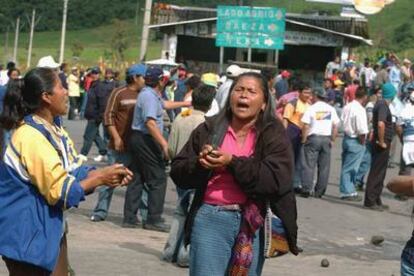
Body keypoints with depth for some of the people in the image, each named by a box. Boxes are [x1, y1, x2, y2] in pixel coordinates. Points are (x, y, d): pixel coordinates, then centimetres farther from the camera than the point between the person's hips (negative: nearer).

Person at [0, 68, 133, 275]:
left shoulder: (54, 129, 6)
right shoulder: (31, 137, -24)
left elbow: (75, 172, 7)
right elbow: (59, 191, -21)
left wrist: (107, 174, -10)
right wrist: (101, 178, -14)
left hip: (50, 229, 10)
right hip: (28, 234, -10)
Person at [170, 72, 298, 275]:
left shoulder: (273, 134, 3)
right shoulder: (209, 129, 8)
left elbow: (277, 180, -11)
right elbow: (178, 172, 9)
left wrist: (233, 163, -17)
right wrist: (199, 164, -13)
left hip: (252, 224, 0)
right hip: (210, 219, 0)